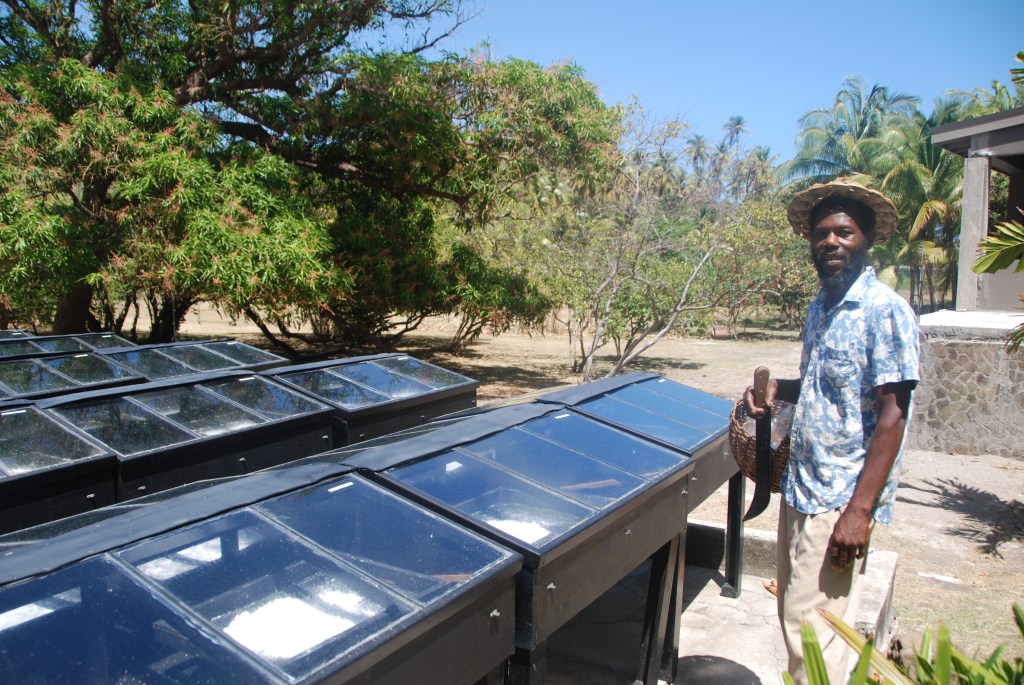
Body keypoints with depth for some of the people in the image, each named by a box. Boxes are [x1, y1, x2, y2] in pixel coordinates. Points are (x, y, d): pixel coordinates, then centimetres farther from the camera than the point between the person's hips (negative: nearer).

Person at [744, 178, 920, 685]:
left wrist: (859, 510, -21)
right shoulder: (820, 309, 12)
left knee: (812, 631, -4)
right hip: (800, 490, 8)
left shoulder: (885, 311, -14)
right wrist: (778, 390, 3)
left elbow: (892, 416, -17)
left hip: (840, 501, -8)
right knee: (792, 615, 17)